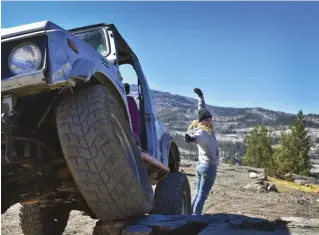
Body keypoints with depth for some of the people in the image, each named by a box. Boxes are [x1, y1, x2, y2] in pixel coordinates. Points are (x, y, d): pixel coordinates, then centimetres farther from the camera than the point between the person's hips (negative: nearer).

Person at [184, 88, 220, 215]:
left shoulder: (204, 129, 4)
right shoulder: (203, 132, -21)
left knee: (197, 193, 14)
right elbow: (198, 137, -47)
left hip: (200, 165, 9)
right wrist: (190, 137, -69)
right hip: (209, 167, -9)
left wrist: (201, 96, 28)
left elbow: (202, 110, 17)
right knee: (202, 195, -6)